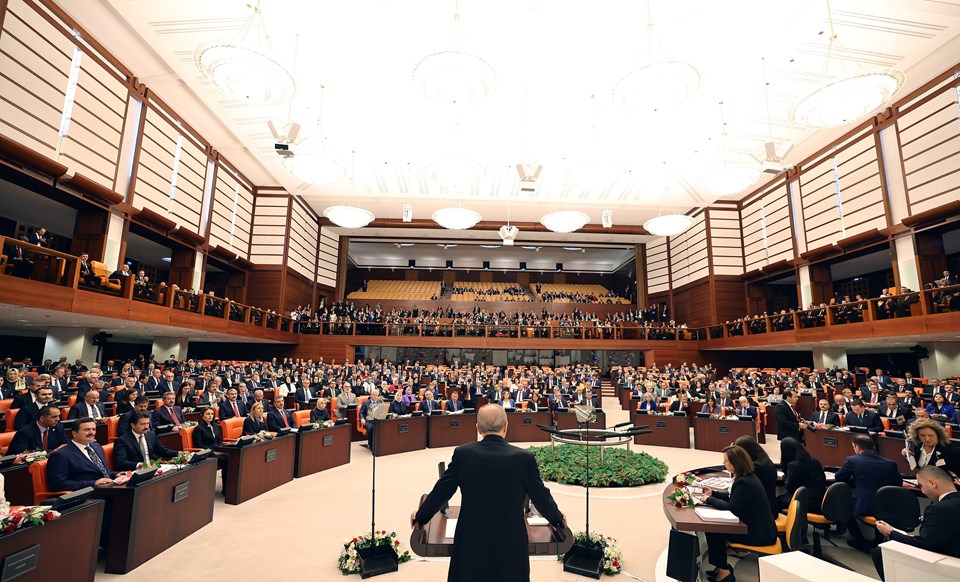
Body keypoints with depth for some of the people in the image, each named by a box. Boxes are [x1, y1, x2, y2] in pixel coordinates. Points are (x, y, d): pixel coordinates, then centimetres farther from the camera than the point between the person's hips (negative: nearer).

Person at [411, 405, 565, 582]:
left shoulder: (463, 453, -10)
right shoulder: (524, 458, -11)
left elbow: (440, 492, -1)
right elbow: (541, 498, -1)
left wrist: (420, 516, 18)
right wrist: (558, 518, 21)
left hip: (471, 542, 1)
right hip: (511, 543, 0)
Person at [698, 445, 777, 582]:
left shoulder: (744, 482, -26)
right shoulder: (747, 477, 6)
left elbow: (731, 507, -22)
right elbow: (733, 498, 18)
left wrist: (709, 500, -10)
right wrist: (713, 493, 12)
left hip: (759, 533, -9)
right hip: (760, 526, 9)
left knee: (712, 530, -6)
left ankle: (723, 571, 12)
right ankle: (722, 565, 19)